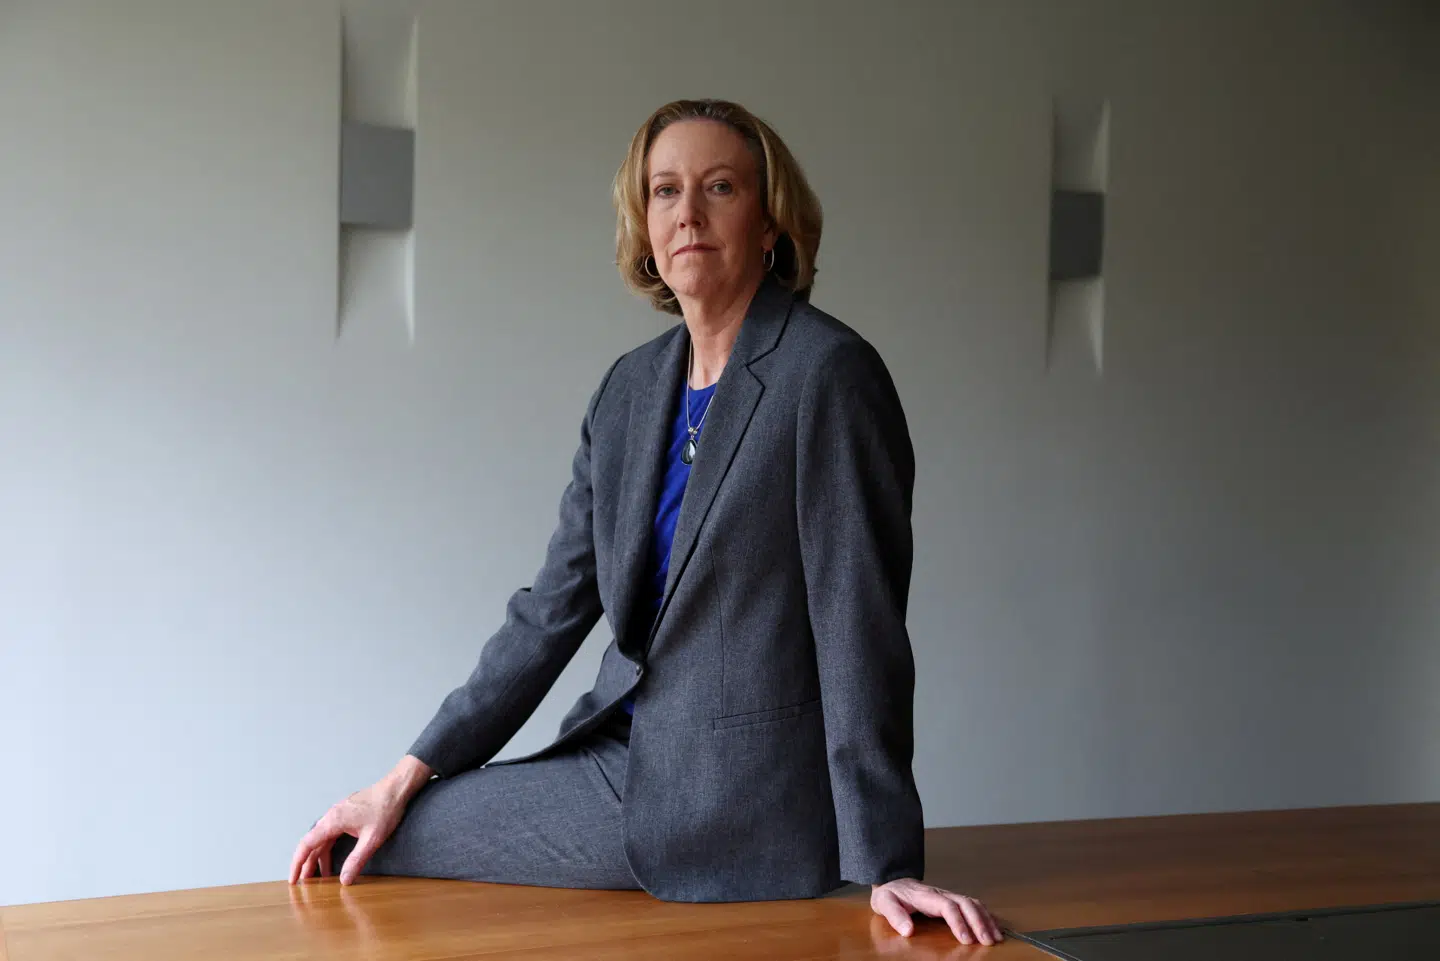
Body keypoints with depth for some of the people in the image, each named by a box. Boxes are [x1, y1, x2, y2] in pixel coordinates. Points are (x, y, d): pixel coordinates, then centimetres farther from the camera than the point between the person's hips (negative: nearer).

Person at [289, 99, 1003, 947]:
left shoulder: (827, 374, -14)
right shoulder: (632, 387, 8)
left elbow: (861, 629, -15)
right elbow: (555, 606, 9)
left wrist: (885, 864, -16)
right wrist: (407, 778, 4)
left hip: (736, 797, -7)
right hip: (631, 754, 7)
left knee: (374, 851, -8)